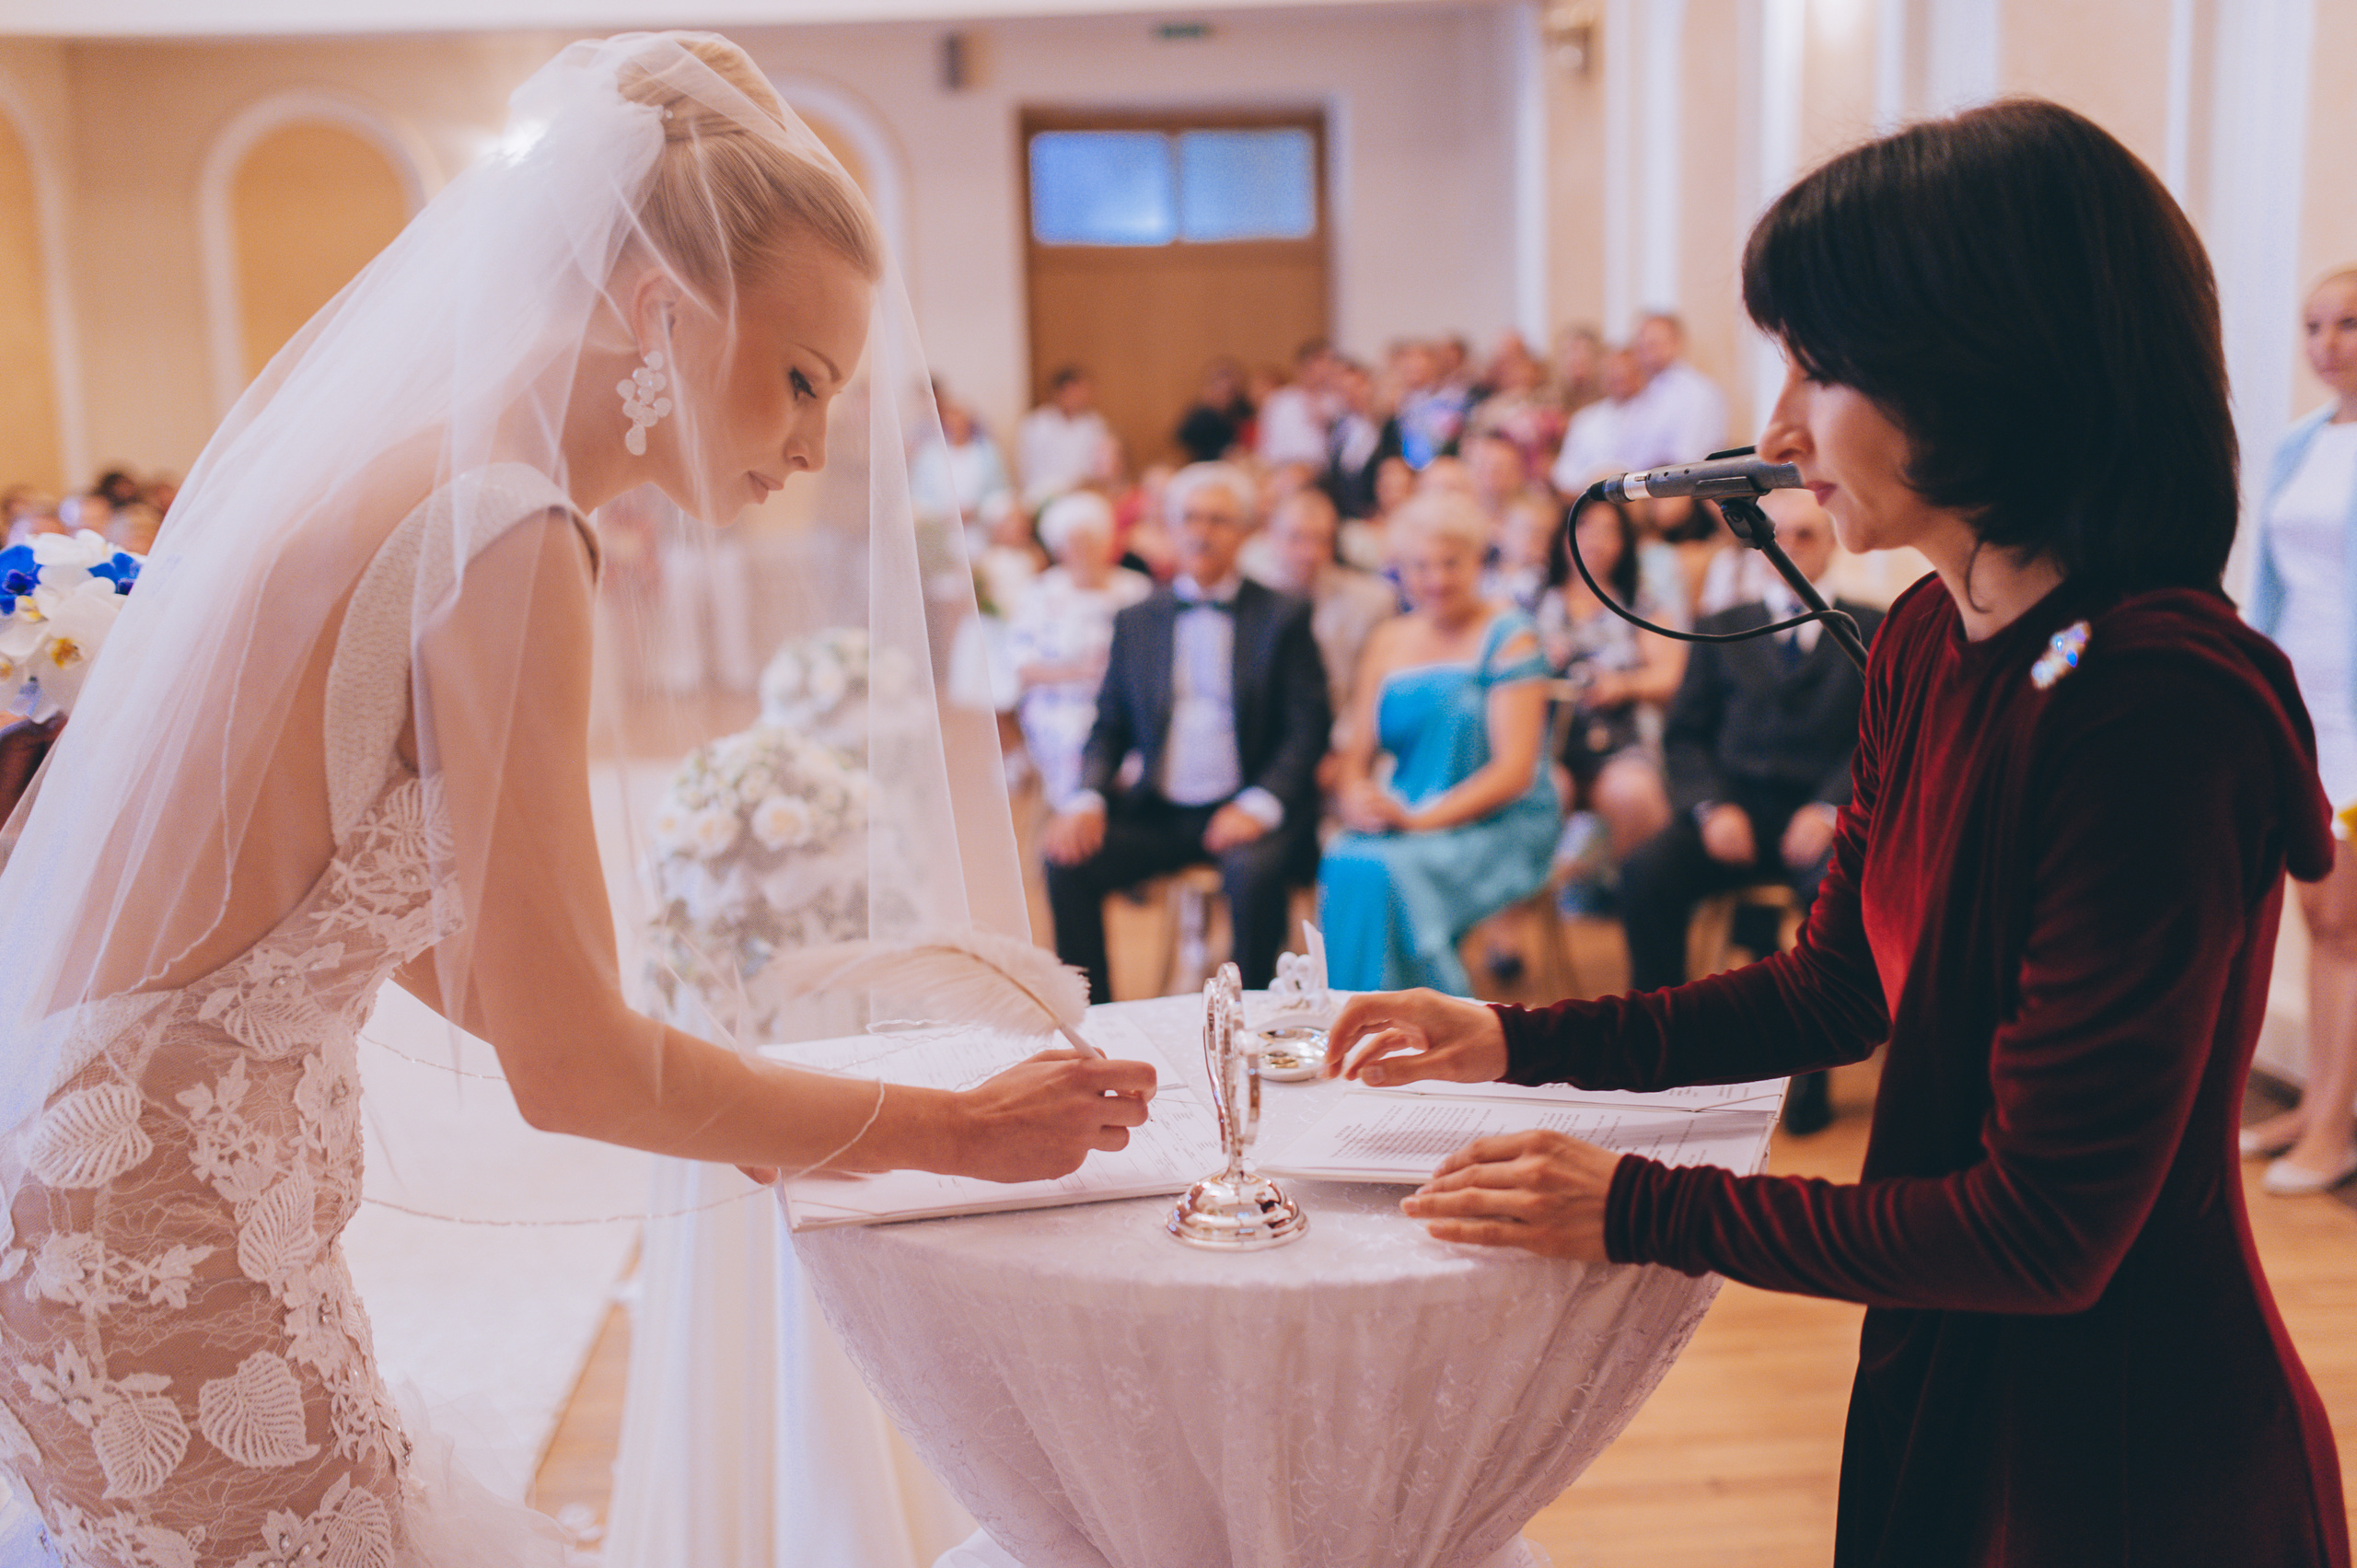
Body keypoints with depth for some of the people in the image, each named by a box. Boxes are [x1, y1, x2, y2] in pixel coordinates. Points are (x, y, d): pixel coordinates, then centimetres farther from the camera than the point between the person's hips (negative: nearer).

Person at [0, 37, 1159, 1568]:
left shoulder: (400, 475, 9)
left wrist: (739, 1099, 14)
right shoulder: (501, 535, -19)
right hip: (165, 1257, -9)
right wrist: (955, 1129, -10)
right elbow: (569, 1063, -19)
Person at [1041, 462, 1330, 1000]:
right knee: (1066, 861, -19)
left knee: (1253, 869, -34)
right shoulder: (1136, 621, 14)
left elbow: (1308, 727, -3)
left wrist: (1259, 805, -19)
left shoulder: (1284, 617, 4)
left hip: (1245, 812, -3)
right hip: (1157, 810, 3)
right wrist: (1087, 799, -7)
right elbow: (1109, 727, 13)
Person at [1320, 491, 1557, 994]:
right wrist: (1357, 800, -12)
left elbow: (1515, 769, -10)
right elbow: (1356, 754, 12)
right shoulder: (1388, 642, 14)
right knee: (1341, 863, -28)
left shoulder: (1509, 637, -2)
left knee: (1383, 870, -31)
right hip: (1398, 827, 4)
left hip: (1498, 826, -4)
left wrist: (1419, 819, -20)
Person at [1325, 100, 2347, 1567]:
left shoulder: (2159, 704, -28)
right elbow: (1839, 986, 10)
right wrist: (1517, 1042, 4)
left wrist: (1638, 1210, -20)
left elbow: (2047, 1227, -26)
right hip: (1947, 1386, 8)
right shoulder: (1931, 644, -1)